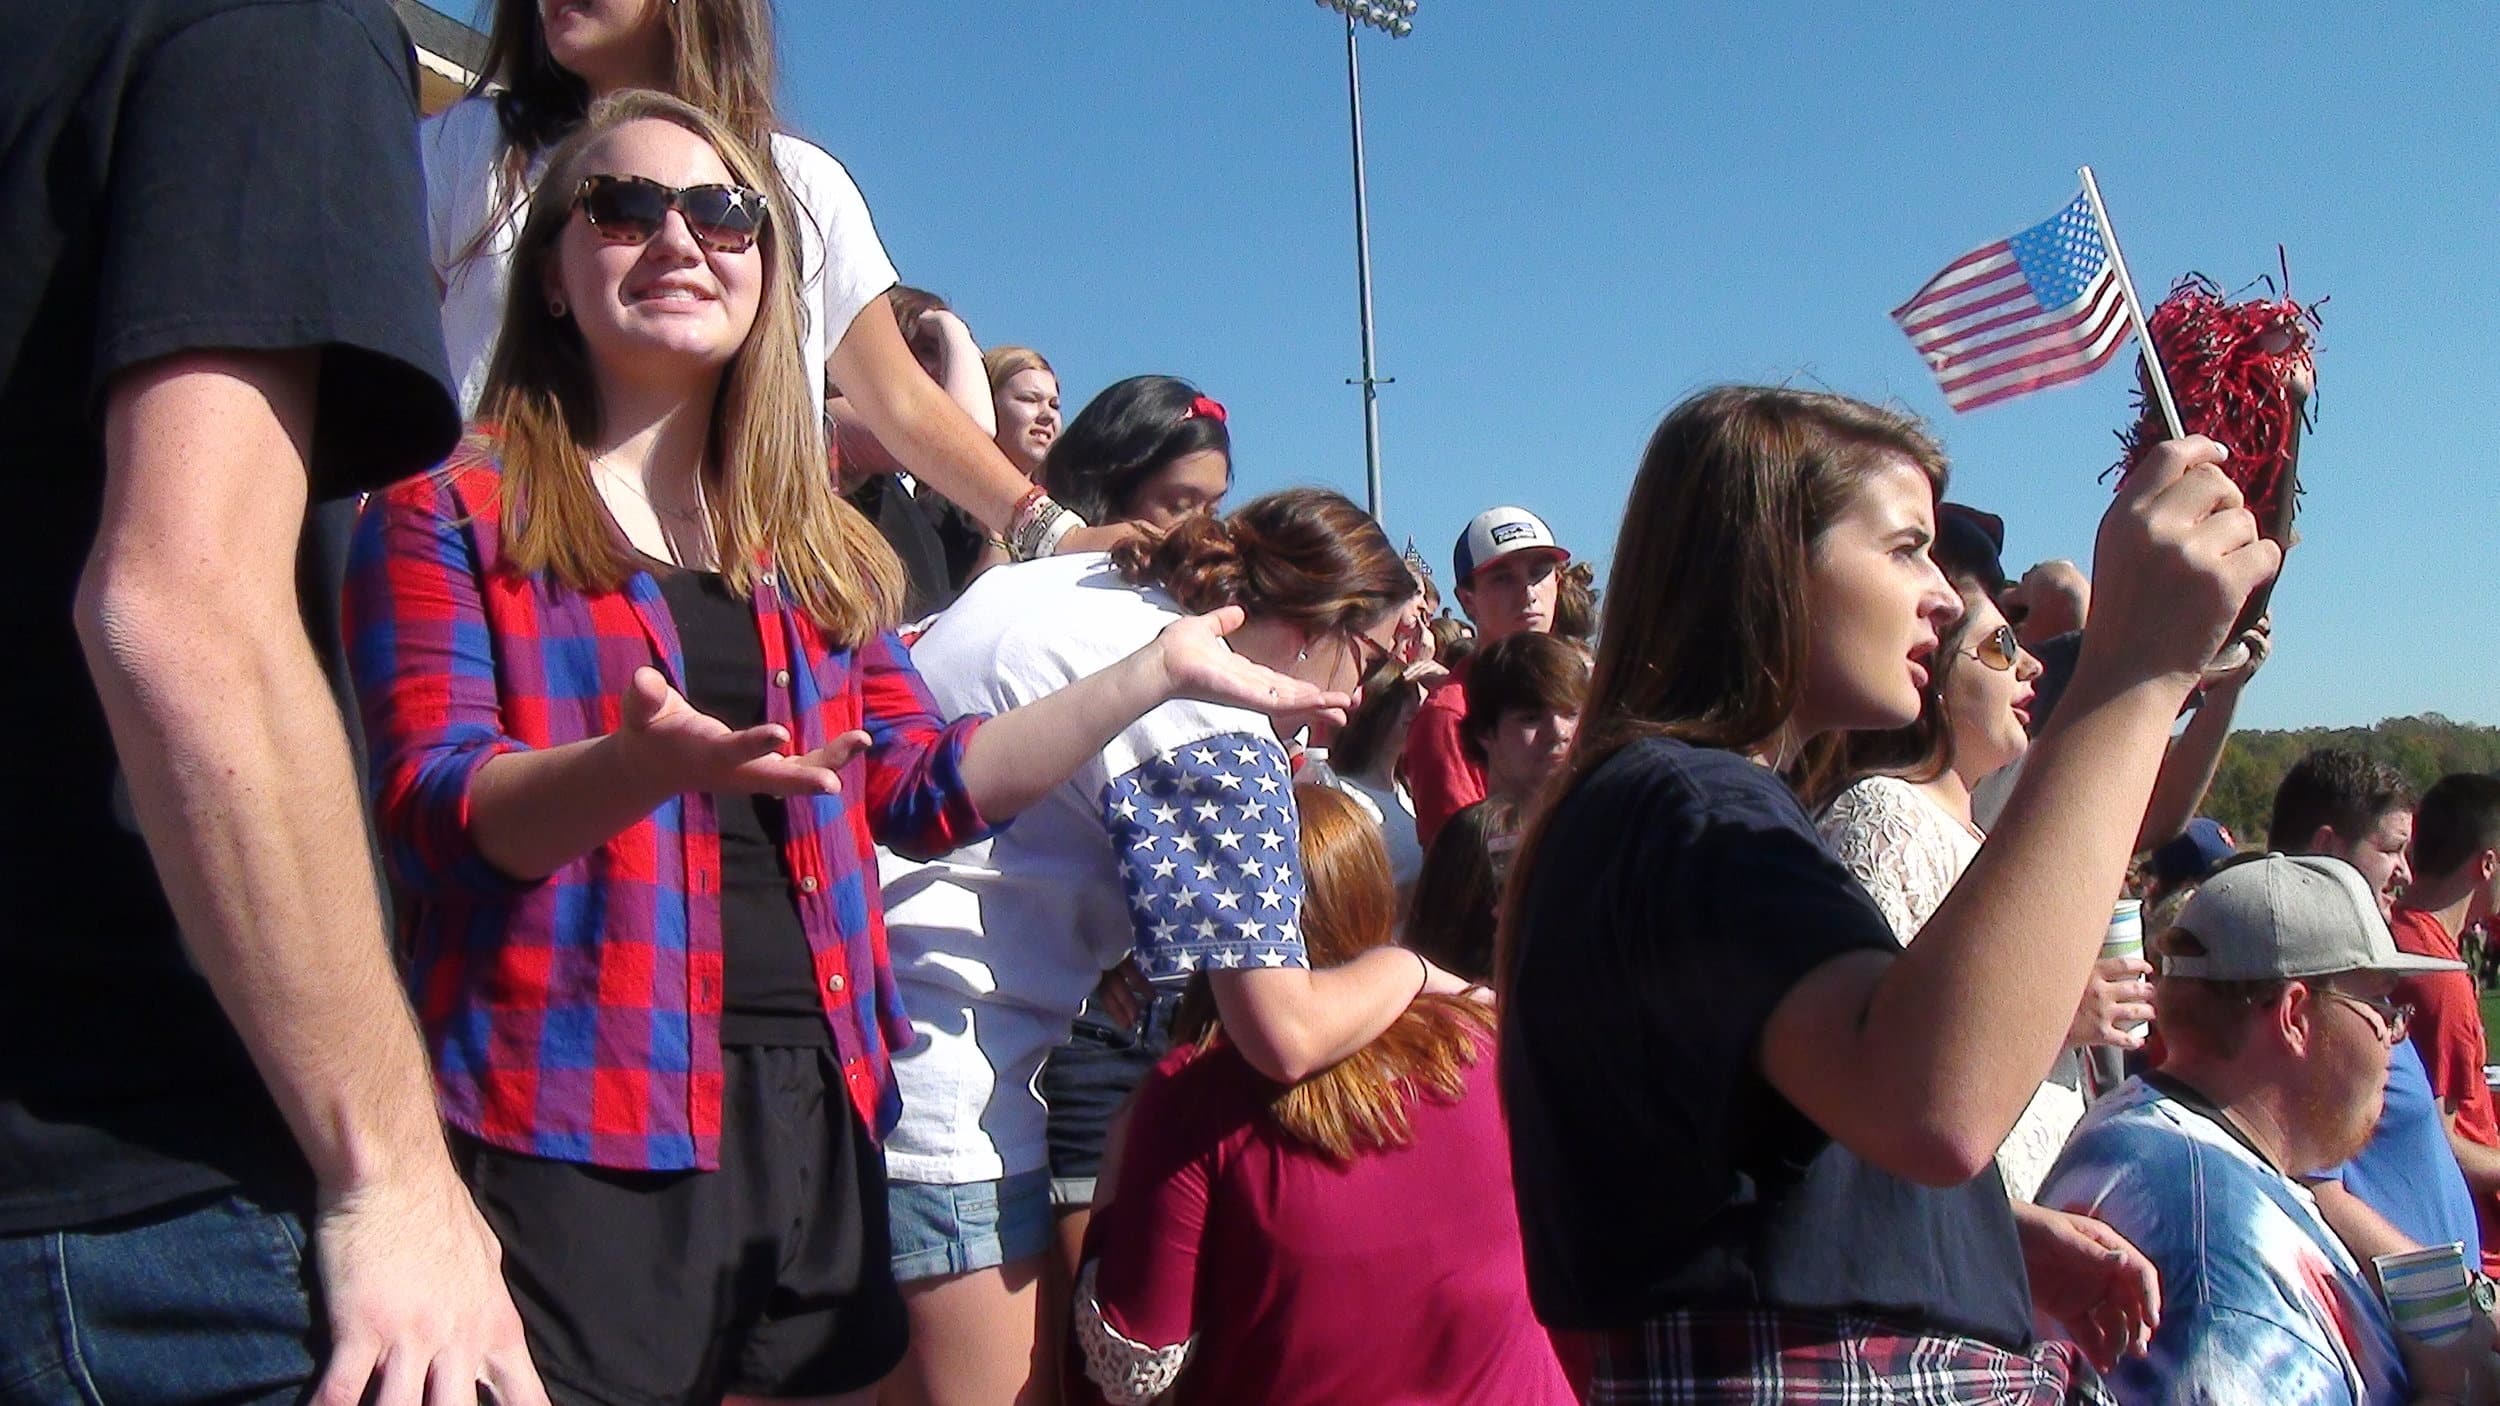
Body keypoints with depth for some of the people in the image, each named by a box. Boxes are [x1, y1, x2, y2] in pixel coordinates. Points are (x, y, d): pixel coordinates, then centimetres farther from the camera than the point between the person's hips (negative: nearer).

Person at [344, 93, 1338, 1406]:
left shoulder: (814, 546, 15)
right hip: (573, 1117, -5)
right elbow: (432, 812, -10)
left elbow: (924, 787, 13)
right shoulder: (448, 512, 0)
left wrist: (1156, 668, 8)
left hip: (817, 1103, 5)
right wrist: (647, 763, -30)